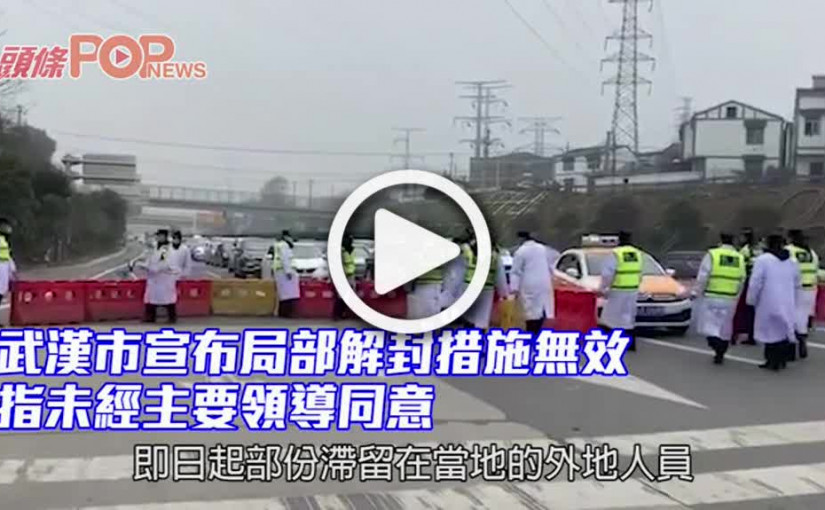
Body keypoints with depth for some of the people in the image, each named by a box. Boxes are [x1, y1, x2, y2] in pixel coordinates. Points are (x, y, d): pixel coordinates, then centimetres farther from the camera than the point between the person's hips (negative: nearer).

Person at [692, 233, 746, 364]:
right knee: (725, 328, 12)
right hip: (730, 300, 4)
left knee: (708, 324, 4)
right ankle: (720, 354, 17)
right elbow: (741, 282, 8)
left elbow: (702, 278, -10)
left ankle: (716, 345, -20)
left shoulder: (712, 255, -8)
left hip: (711, 298, -4)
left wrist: (697, 293, 0)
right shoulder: (740, 258, 4)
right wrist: (736, 297, 18)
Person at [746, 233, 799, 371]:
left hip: (769, 303, -5)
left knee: (770, 331, 3)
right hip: (787, 304, 5)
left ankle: (772, 361, 4)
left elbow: (755, 283, -13)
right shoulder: (791, 261, 8)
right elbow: (797, 284, 15)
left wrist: (751, 300, -2)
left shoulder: (762, 260, -11)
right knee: (784, 330, 13)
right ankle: (781, 360, 18)